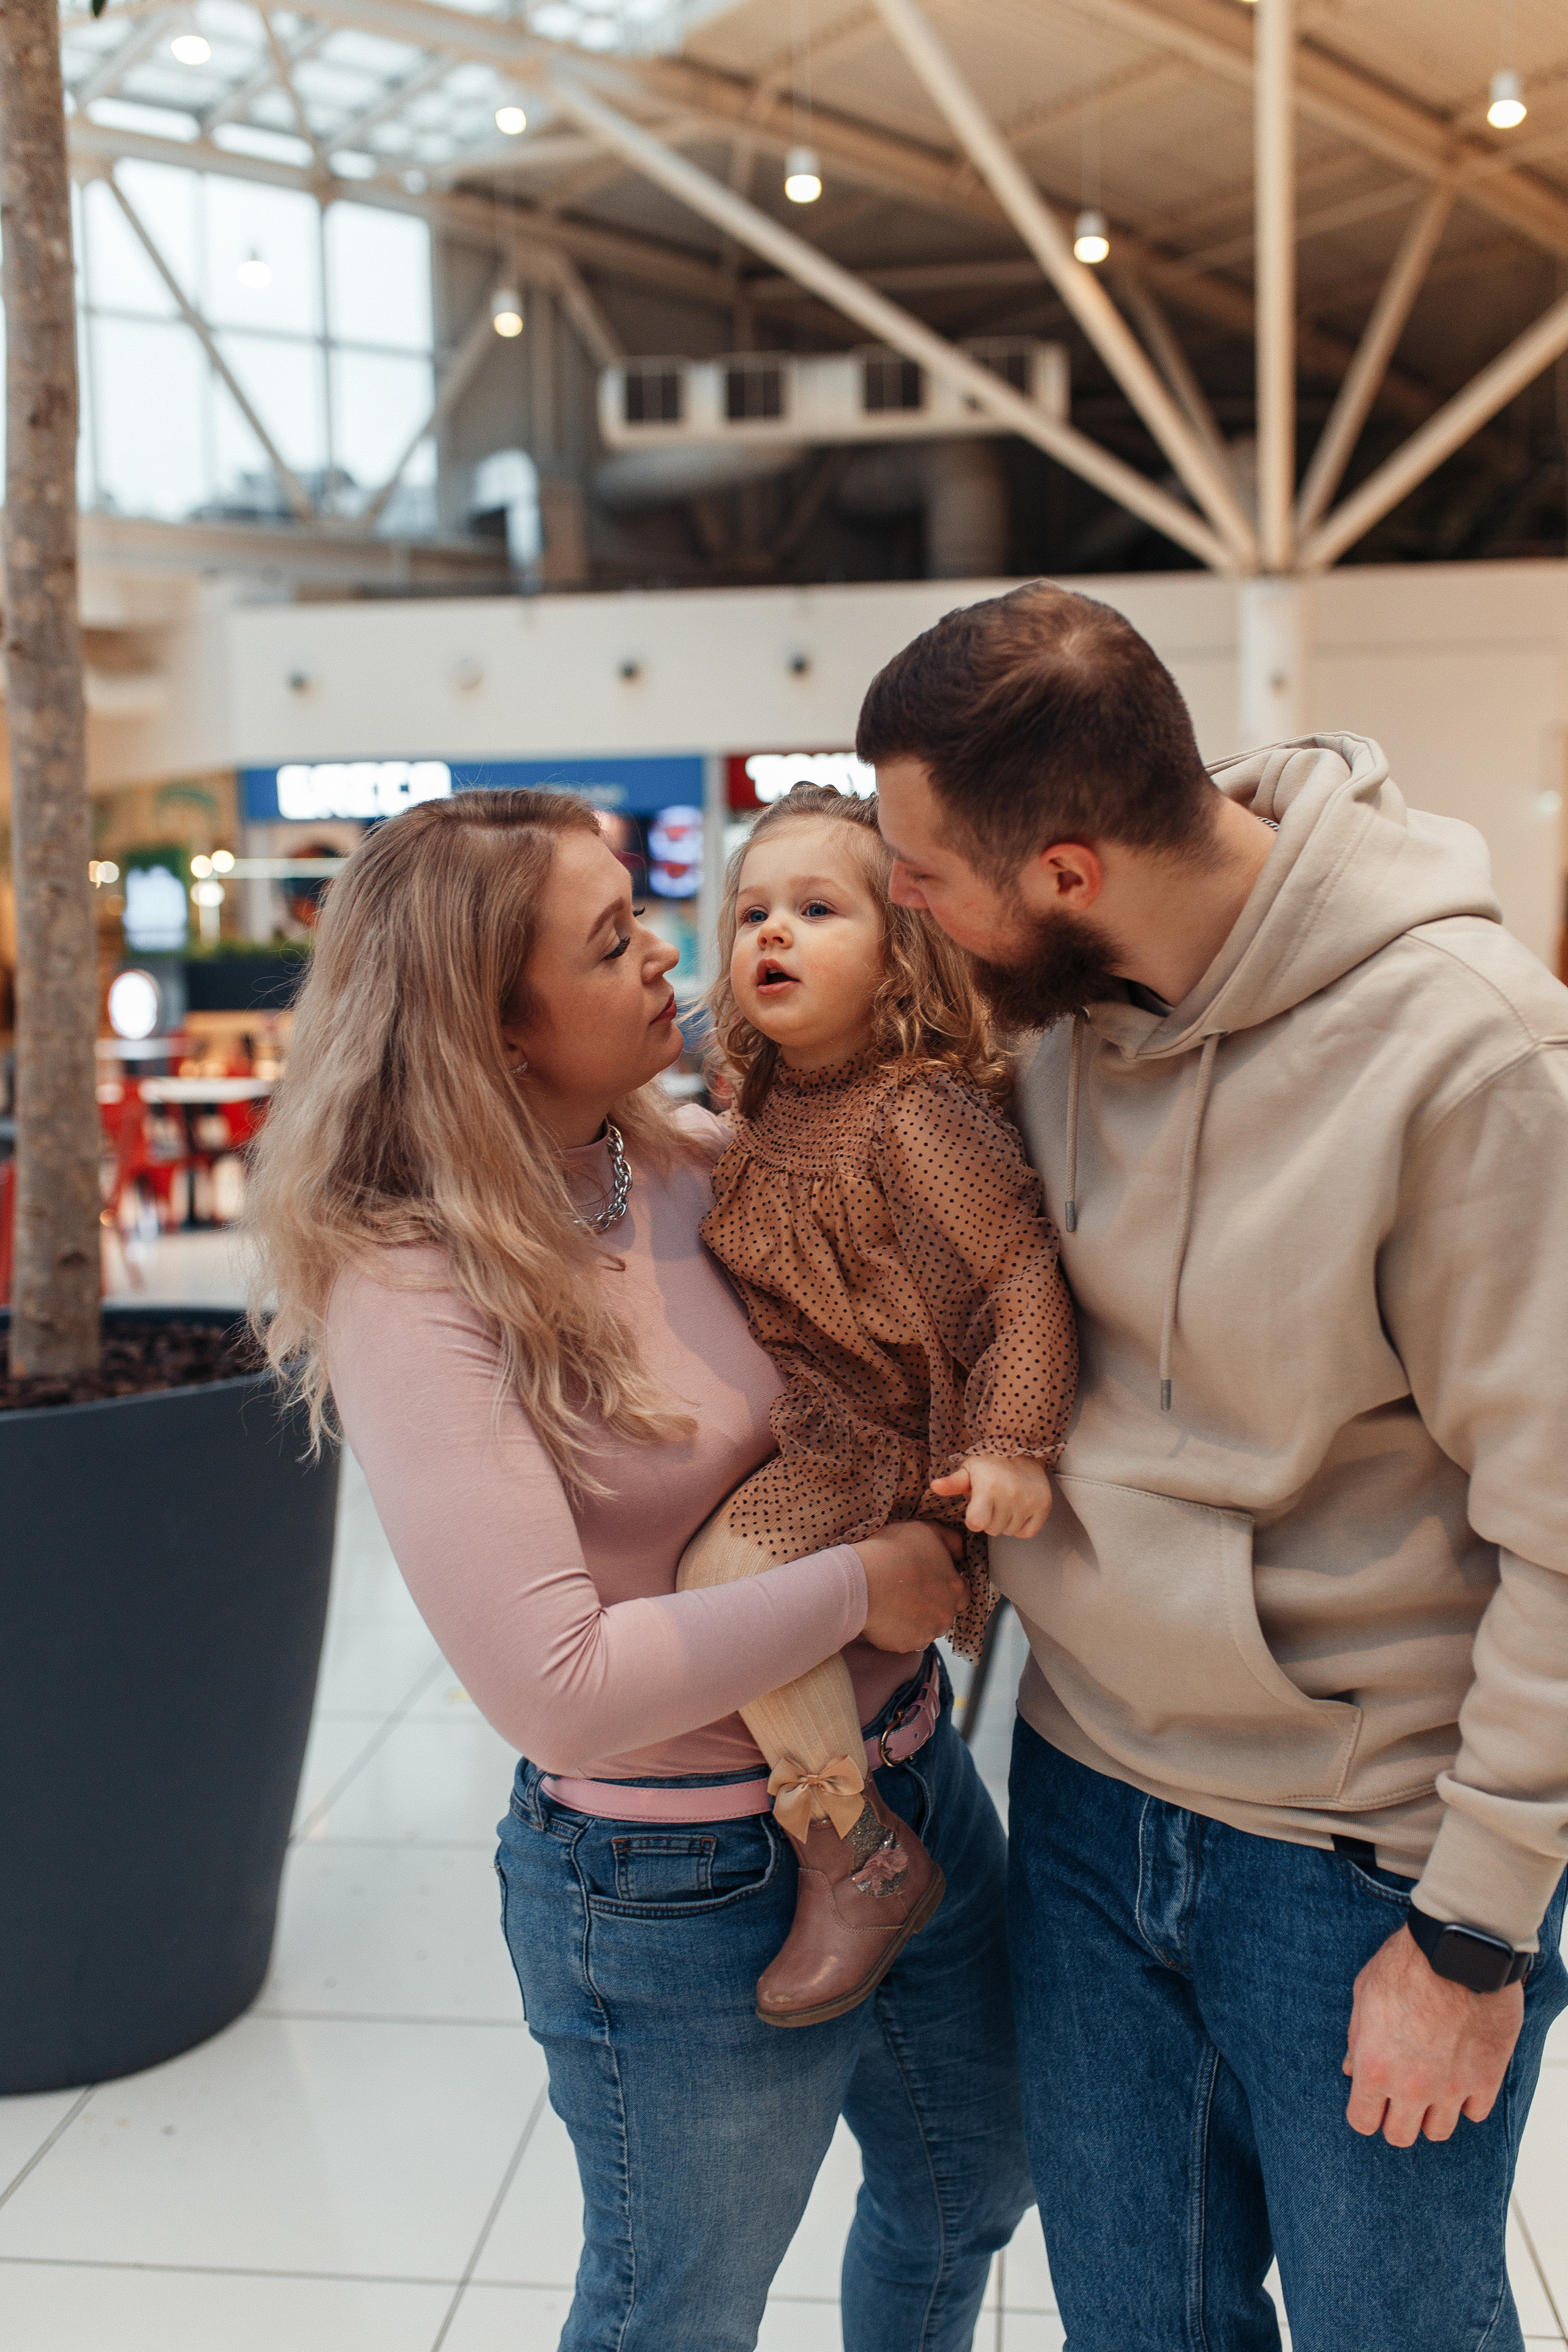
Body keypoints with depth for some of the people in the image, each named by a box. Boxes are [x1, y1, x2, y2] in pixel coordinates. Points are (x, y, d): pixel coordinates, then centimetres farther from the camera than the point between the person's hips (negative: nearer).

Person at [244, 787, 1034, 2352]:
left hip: (915, 1779, 7)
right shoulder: (412, 1290, -24)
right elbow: (557, 1689, -28)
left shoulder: (703, 1165, -4)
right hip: (687, 1892, -6)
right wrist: (859, 1585, -20)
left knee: (969, 2195, 29)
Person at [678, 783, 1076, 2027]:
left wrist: (1014, 1440, -26)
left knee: (731, 1564, -25)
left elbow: (1025, 1268, -21)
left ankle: (857, 1851, -9)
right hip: (811, 1425, 10)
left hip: (897, 1441, -10)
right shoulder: (773, 1111, 7)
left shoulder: (920, 1113, -19)